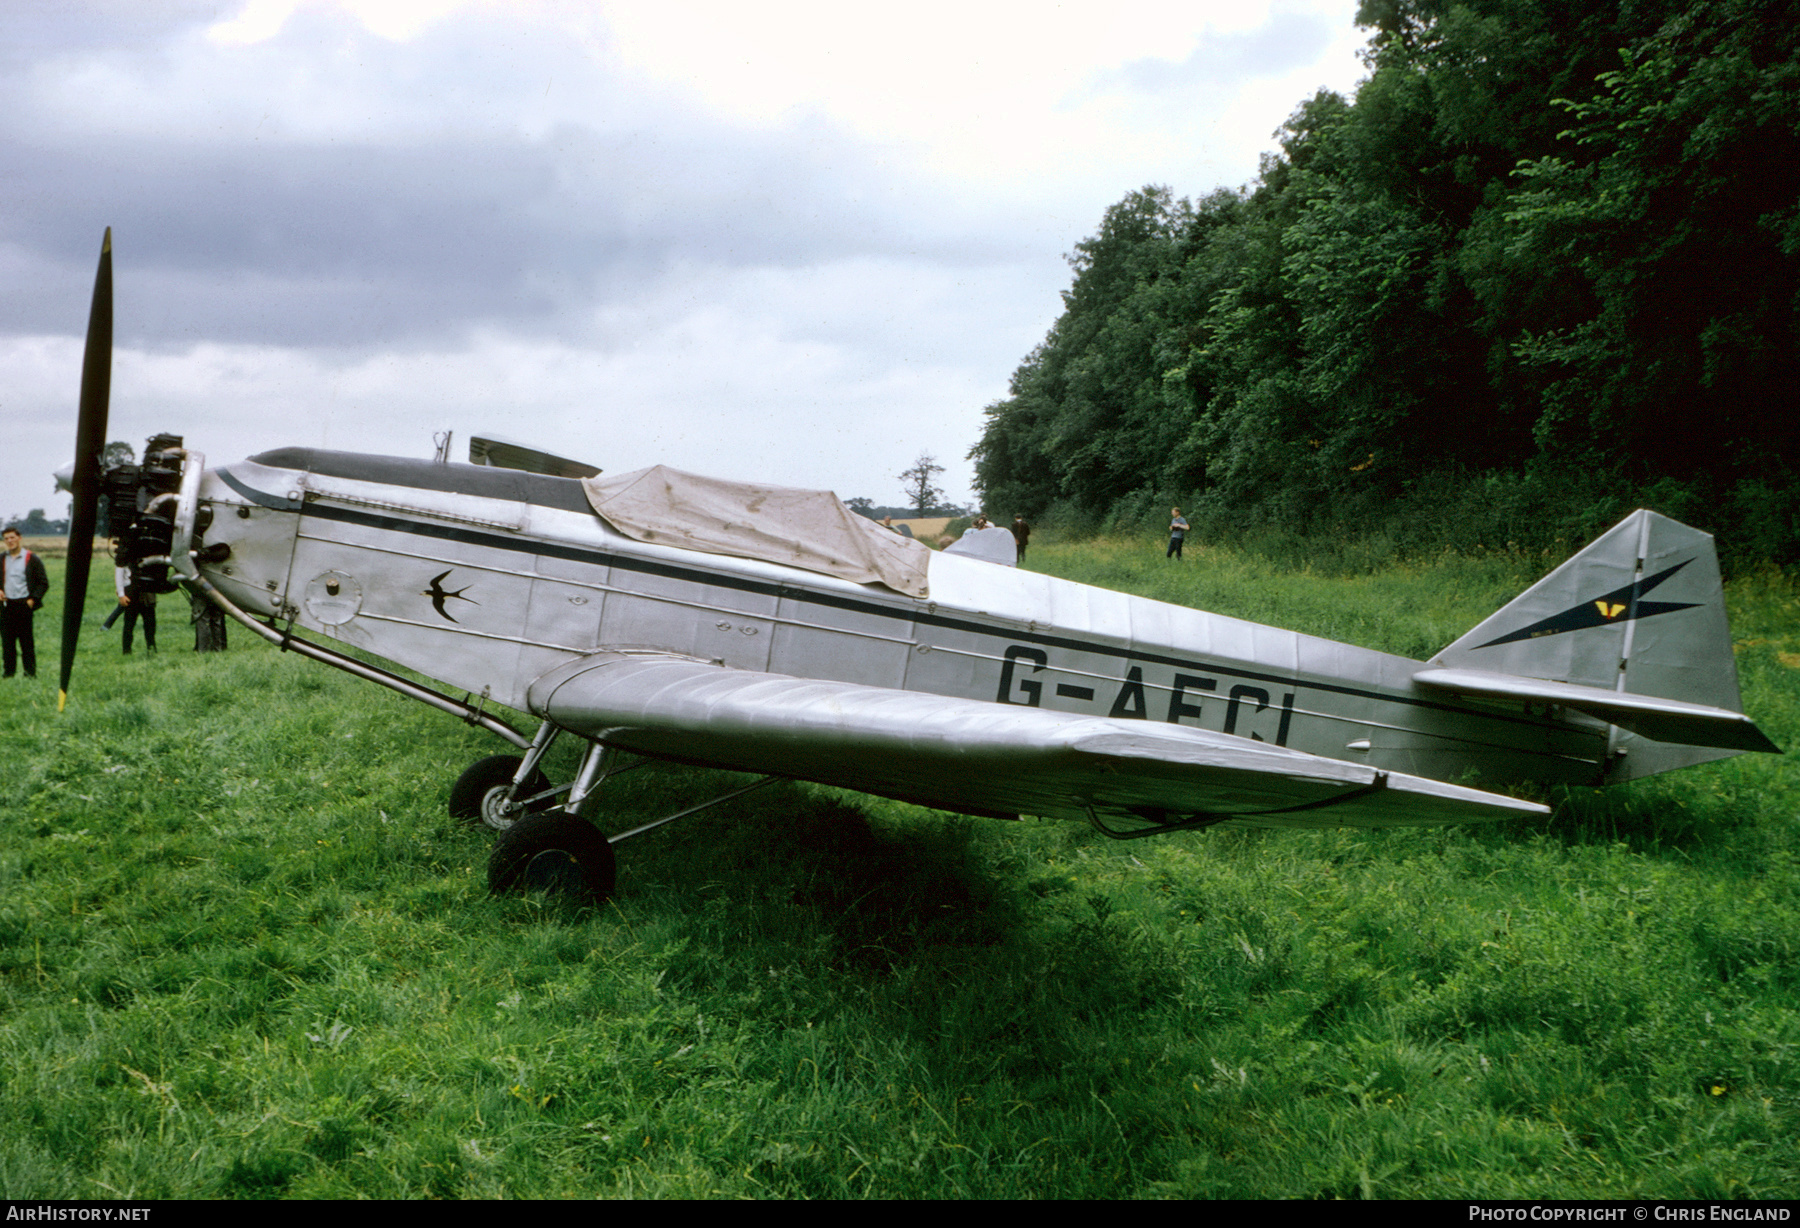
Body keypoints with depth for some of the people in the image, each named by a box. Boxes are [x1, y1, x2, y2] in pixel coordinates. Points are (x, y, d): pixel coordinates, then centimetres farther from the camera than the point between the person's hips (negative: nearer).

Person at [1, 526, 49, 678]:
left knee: (26, 641, 0)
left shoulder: (32, 559, -1)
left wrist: (33, 600, -9)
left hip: (24, 605, -4)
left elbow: (44, 583, 0)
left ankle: (30, 673, 6)